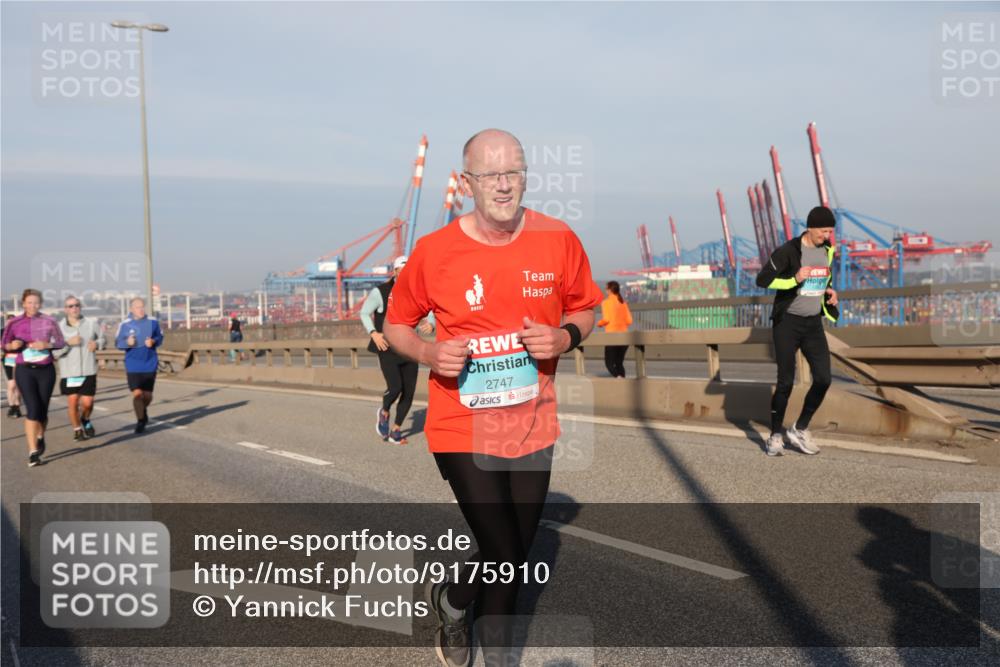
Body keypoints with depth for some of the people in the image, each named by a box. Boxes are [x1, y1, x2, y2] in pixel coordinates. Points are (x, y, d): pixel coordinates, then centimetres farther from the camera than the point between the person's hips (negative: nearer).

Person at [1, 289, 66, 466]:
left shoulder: (49, 321, -1)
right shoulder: (15, 323, 0)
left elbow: (61, 342, 5)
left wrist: (47, 345, -14)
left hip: (46, 370, 1)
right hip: (24, 370, -1)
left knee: (42, 410, 7)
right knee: (32, 410, -11)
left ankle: (40, 437, 39)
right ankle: (33, 452, -8)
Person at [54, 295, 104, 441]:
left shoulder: (92, 323, 0)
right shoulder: (59, 327, -4)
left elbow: (102, 339, 12)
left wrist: (97, 343, -9)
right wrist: (68, 343, -21)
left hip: (88, 370, 1)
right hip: (69, 372, -1)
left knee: (87, 402, 1)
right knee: (72, 402, 4)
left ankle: (85, 420, 34)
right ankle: (77, 429, 26)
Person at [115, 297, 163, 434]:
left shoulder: (153, 322, -1)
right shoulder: (125, 324, -3)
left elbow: (160, 337, 9)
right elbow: (118, 343, 2)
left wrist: (153, 342, -13)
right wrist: (127, 342, -19)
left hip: (150, 365, 1)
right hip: (133, 365, -1)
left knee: (147, 395, 5)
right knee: (137, 393, -10)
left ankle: (144, 411, 38)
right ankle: (141, 420, 7)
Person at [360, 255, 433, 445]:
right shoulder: (380, 292, -5)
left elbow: (431, 313, 9)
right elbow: (365, 313, 4)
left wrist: (430, 324, -15)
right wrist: (373, 333, -11)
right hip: (388, 349, -4)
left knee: (409, 392, 3)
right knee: (395, 387, -18)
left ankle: (396, 430, 22)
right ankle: (384, 412, 17)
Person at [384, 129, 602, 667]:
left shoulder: (558, 240, -5)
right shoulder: (434, 251, -10)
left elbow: (585, 310, 9)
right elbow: (395, 326, 3)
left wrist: (565, 337, -12)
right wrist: (429, 353, -17)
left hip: (533, 426, 4)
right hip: (464, 430, -3)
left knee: (512, 558, 16)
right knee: (504, 560, -6)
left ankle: (452, 606, 49)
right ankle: (450, 603, 30)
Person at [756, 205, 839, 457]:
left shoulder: (827, 250, 7)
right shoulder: (789, 251, -13)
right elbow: (762, 279, -15)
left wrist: (829, 293, 5)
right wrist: (795, 279, -25)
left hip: (813, 323, 6)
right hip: (787, 322, -6)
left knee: (823, 379, -3)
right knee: (786, 382, -2)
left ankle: (799, 430, 13)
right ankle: (775, 436, 13)